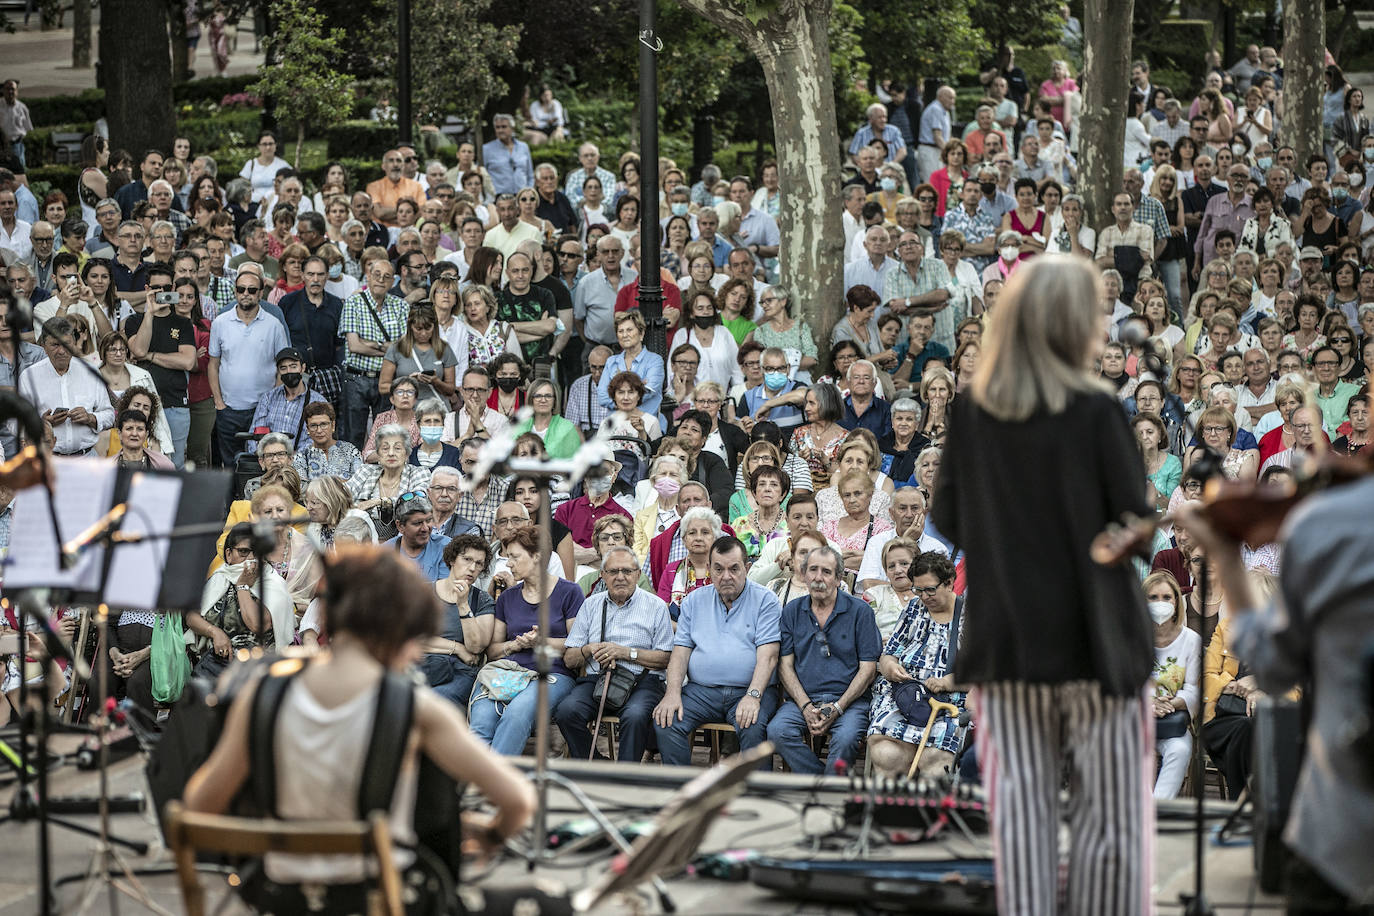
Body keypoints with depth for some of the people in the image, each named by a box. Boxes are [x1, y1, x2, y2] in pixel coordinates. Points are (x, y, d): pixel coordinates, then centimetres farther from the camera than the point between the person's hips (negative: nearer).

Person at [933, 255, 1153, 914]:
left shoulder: (971, 414, 0)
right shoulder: (1097, 414, -13)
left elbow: (948, 523, 6)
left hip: (1005, 642, 4)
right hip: (1094, 638, -4)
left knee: (1022, 808, 7)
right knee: (1109, 812, 3)